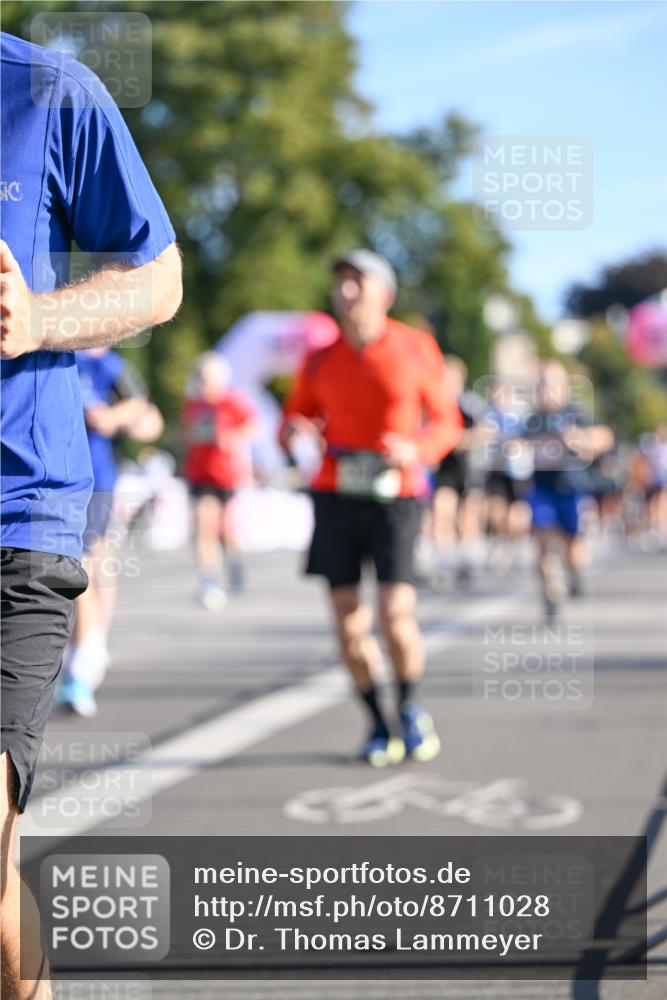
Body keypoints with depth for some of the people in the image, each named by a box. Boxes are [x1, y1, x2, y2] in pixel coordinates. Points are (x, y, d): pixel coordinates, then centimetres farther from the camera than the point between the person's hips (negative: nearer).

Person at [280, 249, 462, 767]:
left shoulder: (416, 349, 1)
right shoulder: (320, 361, 8)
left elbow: (446, 422, 6)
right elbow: (296, 419, 16)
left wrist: (417, 449, -15)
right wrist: (295, 432, -9)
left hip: (395, 495, -3)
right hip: (335, 495, 3)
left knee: (396, 614, -12)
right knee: (348, 620, 0)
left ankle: (411, 709, 15)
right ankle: (378, 724, 17)